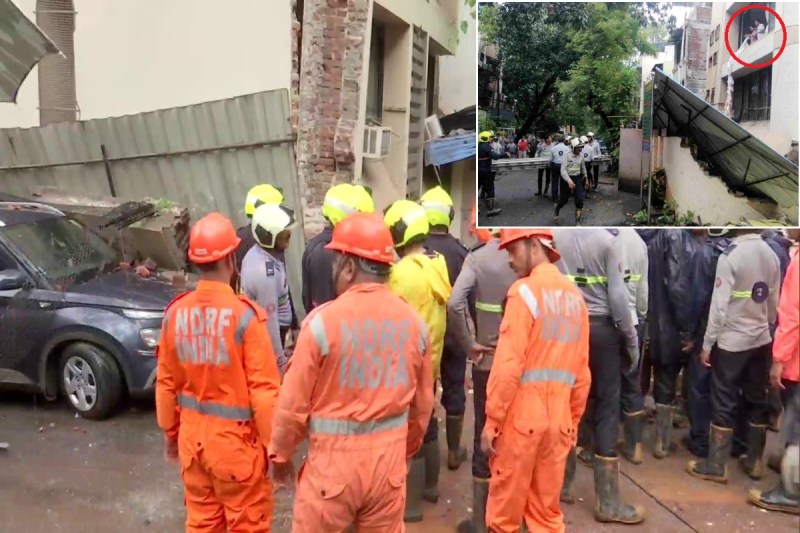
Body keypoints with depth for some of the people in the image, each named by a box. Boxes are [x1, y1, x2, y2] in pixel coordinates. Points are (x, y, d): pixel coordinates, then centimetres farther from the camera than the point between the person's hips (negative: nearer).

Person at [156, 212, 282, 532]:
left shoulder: (176, 312, -5)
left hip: (193, 434, 5)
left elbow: (166, 383, 4)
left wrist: (170, 433, 18)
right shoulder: (244, 314, -21)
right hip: (235, 437, -5)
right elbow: (264, 390, -19)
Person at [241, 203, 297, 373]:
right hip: (268, 337, -9)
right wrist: (280, 360, -17)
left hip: (259, 333, 9)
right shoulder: (265, 272, -30)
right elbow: (270, 319, -25)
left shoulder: (255, 253, -1)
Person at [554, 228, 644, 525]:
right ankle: (608, 501, 9)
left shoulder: (554, 236, -3)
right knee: (607, 409, 4)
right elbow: (617, 295, -10)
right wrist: (631, 339, 0)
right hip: (601, 328, -3)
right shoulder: (608, 240, -9)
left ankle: (562, 483, 25)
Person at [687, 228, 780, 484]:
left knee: (724, 404, 2)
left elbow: (719, 305, -17)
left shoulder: (730, 255, -17)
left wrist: (707, 344, -9)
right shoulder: (771, 255, 1)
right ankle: (754, 461, 23)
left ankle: (716, 466, 11)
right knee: (758, 401, 13)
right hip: (761, 340, 6)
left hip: (731, 342, -6)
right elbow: (774, 304, 8)